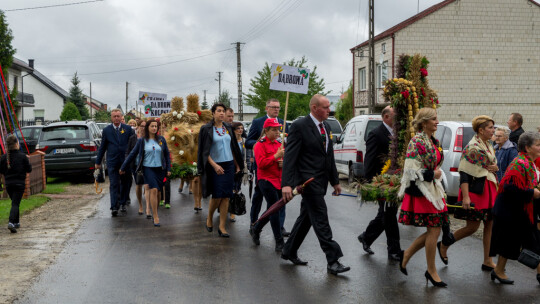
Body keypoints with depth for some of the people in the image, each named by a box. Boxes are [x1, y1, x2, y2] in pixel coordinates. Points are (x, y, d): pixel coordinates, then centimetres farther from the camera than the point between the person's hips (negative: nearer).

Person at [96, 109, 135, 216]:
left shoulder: (128, 129, 3)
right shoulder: (106, 130, 3)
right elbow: (102, 147, 8)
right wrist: (98, 162, 9)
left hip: (125, 160, 1)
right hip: (112, 161, -1)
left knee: (124, 183, 10)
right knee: (114, 184, -5)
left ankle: (122, 203, 25)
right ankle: (114, 207, -8)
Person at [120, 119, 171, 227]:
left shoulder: (161, 139, 6)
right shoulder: (142, 141, 1)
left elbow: (167, 154, 12)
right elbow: (132, 154, 7)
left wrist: (168, 169, 7)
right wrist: (123, 168, 10)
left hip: (160, 169, 3)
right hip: (148, 168, -3)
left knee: (157, 192, 3)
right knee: (154, 190, -17)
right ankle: (155, 217, -14)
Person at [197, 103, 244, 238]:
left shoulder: (228, 128, 10)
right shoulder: (207, 129, -5)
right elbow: (204, 151, -9)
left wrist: (237, 165, 13)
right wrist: (214, 165, -19)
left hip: (229, 165, 4)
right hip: (215, 166, -4)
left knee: (226, 197, 0)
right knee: (217, 196, -4)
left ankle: (222, 227, 6)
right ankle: (209, 218, 23)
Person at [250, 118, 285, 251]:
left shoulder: (280, 144, 16)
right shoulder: (260, 145, -6)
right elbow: (261, 163, -16)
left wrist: (283, 163, -1)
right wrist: (276, 156, -20)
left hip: (279, 181, 8)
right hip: (266, 180, -7)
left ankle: (256, 230, 35)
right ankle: (279, 242, -3)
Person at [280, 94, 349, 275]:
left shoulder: (326, 126, 14)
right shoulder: (300, 126, -12)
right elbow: (290, 156, -17)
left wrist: (335, 181, 19)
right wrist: (286, 184, -25)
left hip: (320, 181, 9)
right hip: (308, 180, -9)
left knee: (306, 218, 15)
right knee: (321, 221, -6)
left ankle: (289, 252, 29)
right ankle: (333, 261, -2)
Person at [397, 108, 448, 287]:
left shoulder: (434, 141, 13)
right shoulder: (417, 141, -14)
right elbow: (411, 170, -19)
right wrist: (432, 174, -14)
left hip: (433, 189, 9)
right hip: (421, 191, -9)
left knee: (434, 230, 8)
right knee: (434, 230, -4)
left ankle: (406, 254, 24)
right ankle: (431, 271, 11)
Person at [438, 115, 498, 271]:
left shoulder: (488, 146, 13)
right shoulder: (472, 148, -14)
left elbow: (494, 165, 24)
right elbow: (464, 173, -19)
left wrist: (495, 168, -1)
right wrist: (465, 197, -26)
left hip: (489, 190, 9)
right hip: (475, 190, -9)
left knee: (490, 225, 7)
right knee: (473, 226, -5)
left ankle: (487, 261, 15)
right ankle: (443, 246, 16)